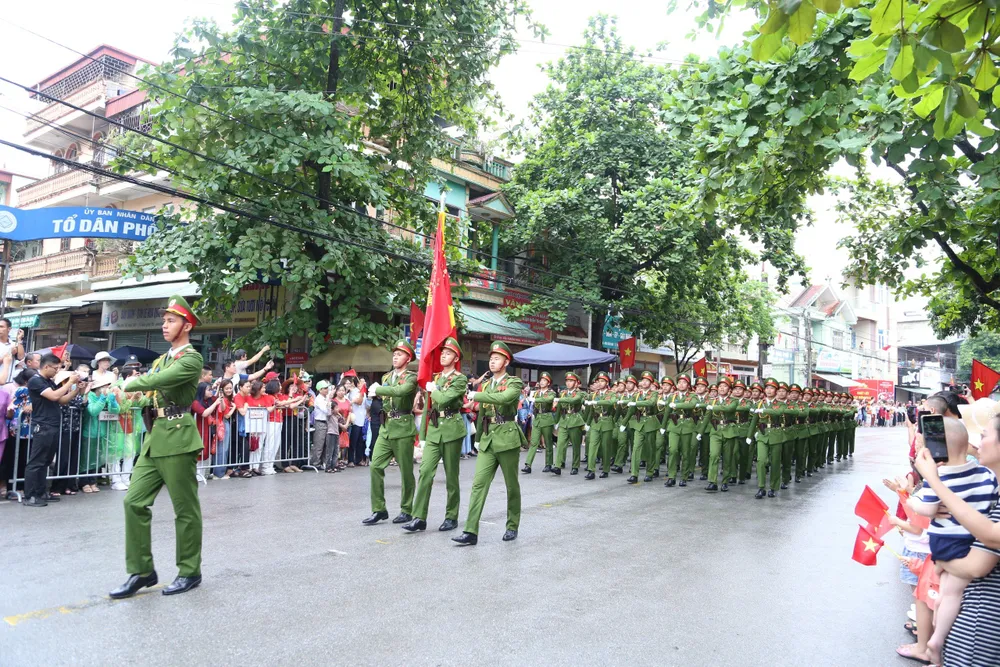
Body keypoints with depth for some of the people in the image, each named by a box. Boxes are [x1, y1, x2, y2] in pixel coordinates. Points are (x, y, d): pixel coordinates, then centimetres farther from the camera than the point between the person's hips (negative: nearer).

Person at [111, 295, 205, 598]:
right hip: (154, 437, 8)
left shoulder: (192, 358, -9)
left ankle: (190, 571, 14)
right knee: (134, 502, 4)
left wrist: (132, 383, -4)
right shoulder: (162, 359, 19)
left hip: (178, 439, -8)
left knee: (185, 508, 2)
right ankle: (142, 571, 14)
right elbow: (151, 388, 21)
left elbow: (157, 381, -21)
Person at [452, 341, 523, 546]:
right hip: (487, 439, 5)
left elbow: (503, 398, -27)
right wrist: (479, 437, 20)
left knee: (512, 485, 7)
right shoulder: (486, 385, 15)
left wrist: (476, 396, -19)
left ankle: (512, 527, 23)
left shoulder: (514, 383, -5)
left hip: (507, 439, -5)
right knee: (479, 484, -6)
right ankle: (471, 532, -8)